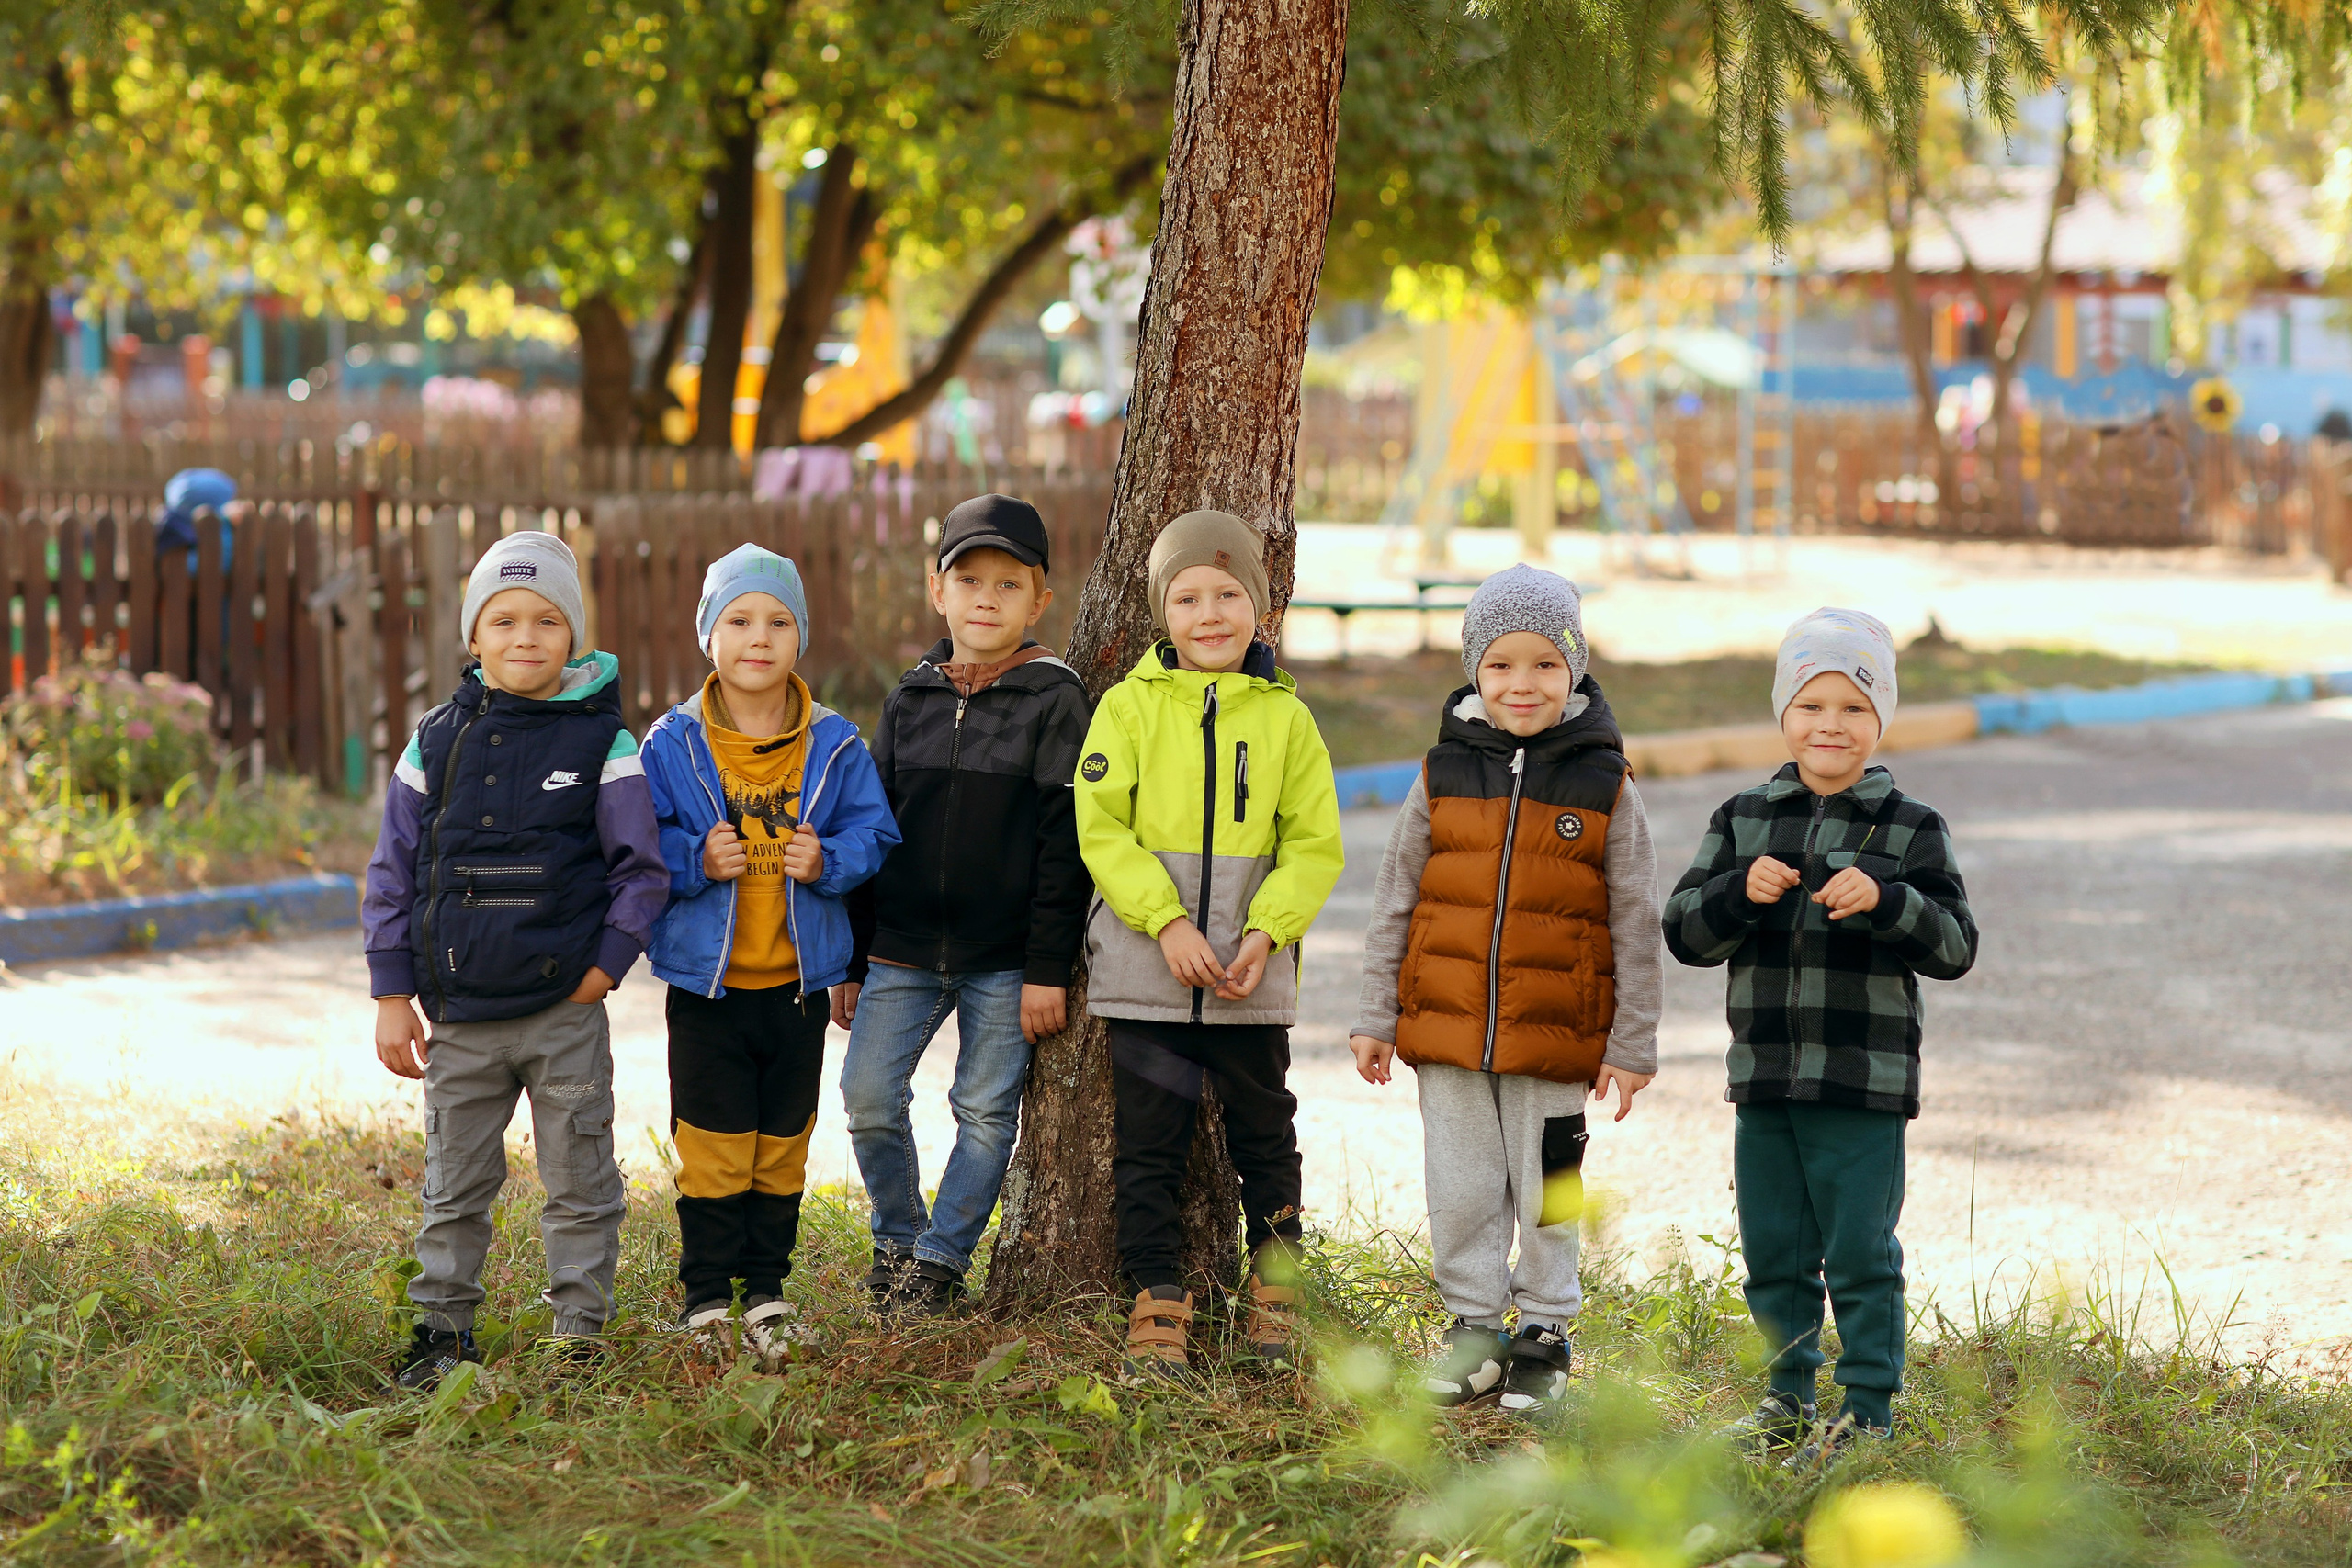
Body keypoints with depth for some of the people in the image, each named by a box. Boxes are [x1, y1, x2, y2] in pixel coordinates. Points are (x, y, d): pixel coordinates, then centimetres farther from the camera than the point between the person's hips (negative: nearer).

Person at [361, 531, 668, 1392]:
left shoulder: (603, 746, -3)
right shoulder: (437, 743, 3)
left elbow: (642, 869, 0)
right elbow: (393, 874, 7)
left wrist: (606, 966, -9)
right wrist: (392, 995, 3)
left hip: (564, 1014, -2)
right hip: (459, 1014, 2)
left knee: (579, 1184, 6)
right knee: (454, 1185, 11)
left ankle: (581, 1335, 16)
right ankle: (443, 1326, 23)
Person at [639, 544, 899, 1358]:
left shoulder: (834, 747, 0)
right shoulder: (673, 745, -4)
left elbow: (872, 833, 3)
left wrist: (830, 861, -16)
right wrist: (695, 861, -19)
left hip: (799, 980, 2)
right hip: (705, 979, -2)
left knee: (782, 1143, 10)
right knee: (712, 1146, 1)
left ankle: (767, 1287, 22)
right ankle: (706, 1294, 11)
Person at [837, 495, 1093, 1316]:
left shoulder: (1054, 700, -4)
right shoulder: (909, 701, 8)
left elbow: (1063, 844, -7)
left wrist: (1047, 968, -11)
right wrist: (850, 960, 10)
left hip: (1005, 959, -3)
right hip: (902, 947, 3)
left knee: (986, 1110, 2)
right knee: (868, 1096, -2)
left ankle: (941, 1260, 16)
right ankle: (897, 1236, 19)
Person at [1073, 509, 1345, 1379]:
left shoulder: (1285, 716, 3)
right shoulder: (1131, 704, -1)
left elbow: (1314, 844, 3)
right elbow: (1101, 827, -6)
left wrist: (1266, 931, -12)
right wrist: (1167, 922, -16)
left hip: (1250, 972, 1)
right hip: (1144, 965, -1)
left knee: (1263, 1130, 11)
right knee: (1149, 1138, 3)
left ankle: (1276, 1290, 26)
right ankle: (1157, 1306, 11)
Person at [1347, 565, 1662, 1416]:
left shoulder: (1603, 786, -2)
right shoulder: (1444, 775, 2)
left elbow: (1635, 923, 1)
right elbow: (1395, 900, 9)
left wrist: (1633, 1043, -1)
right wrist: (1377, 1017, 6)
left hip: (1557, 1031, -2)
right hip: (1447, 1027, 2)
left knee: (1547, 1195, 6)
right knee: (1461, 1192, 8)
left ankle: (1545, 1335, 21)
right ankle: (1475, 1328, 23)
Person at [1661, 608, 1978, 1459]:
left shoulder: (1911, 828, -1)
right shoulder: (1744, 818, 7)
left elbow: (1954, 946, -6)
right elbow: (1684, 931, 5)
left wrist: (1885, 900, -22)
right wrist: (1741, 891, -14)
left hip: (1864, 1078, -4)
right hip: (1764, 1073, 4)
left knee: (1860, 1255, -1)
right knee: (1774, 1251, 12)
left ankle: (1867, 1406, 8)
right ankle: (1789, 1395, 26)